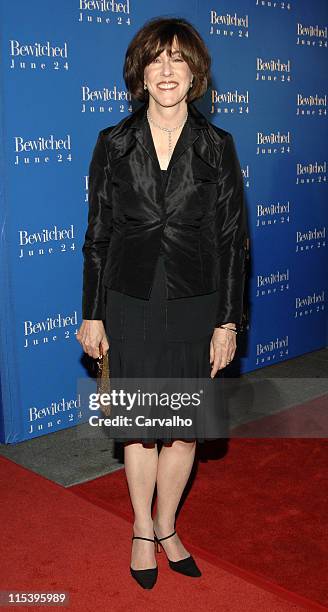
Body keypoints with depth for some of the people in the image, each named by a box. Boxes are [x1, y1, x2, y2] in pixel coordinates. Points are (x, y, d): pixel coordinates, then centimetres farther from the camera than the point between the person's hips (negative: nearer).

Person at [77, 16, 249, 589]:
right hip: (131, 305, 0)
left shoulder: (217, 145, -1)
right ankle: (143, 530, 32)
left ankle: (166, 526, 33)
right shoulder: (114, 143, 0)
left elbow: (231, 240, -1)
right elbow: (97, 235, 3)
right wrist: (92, 314, 1)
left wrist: (228, 322, -4)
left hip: (195, 306, 0)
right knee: (141, 426, 10)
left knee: (185, 427, 10)